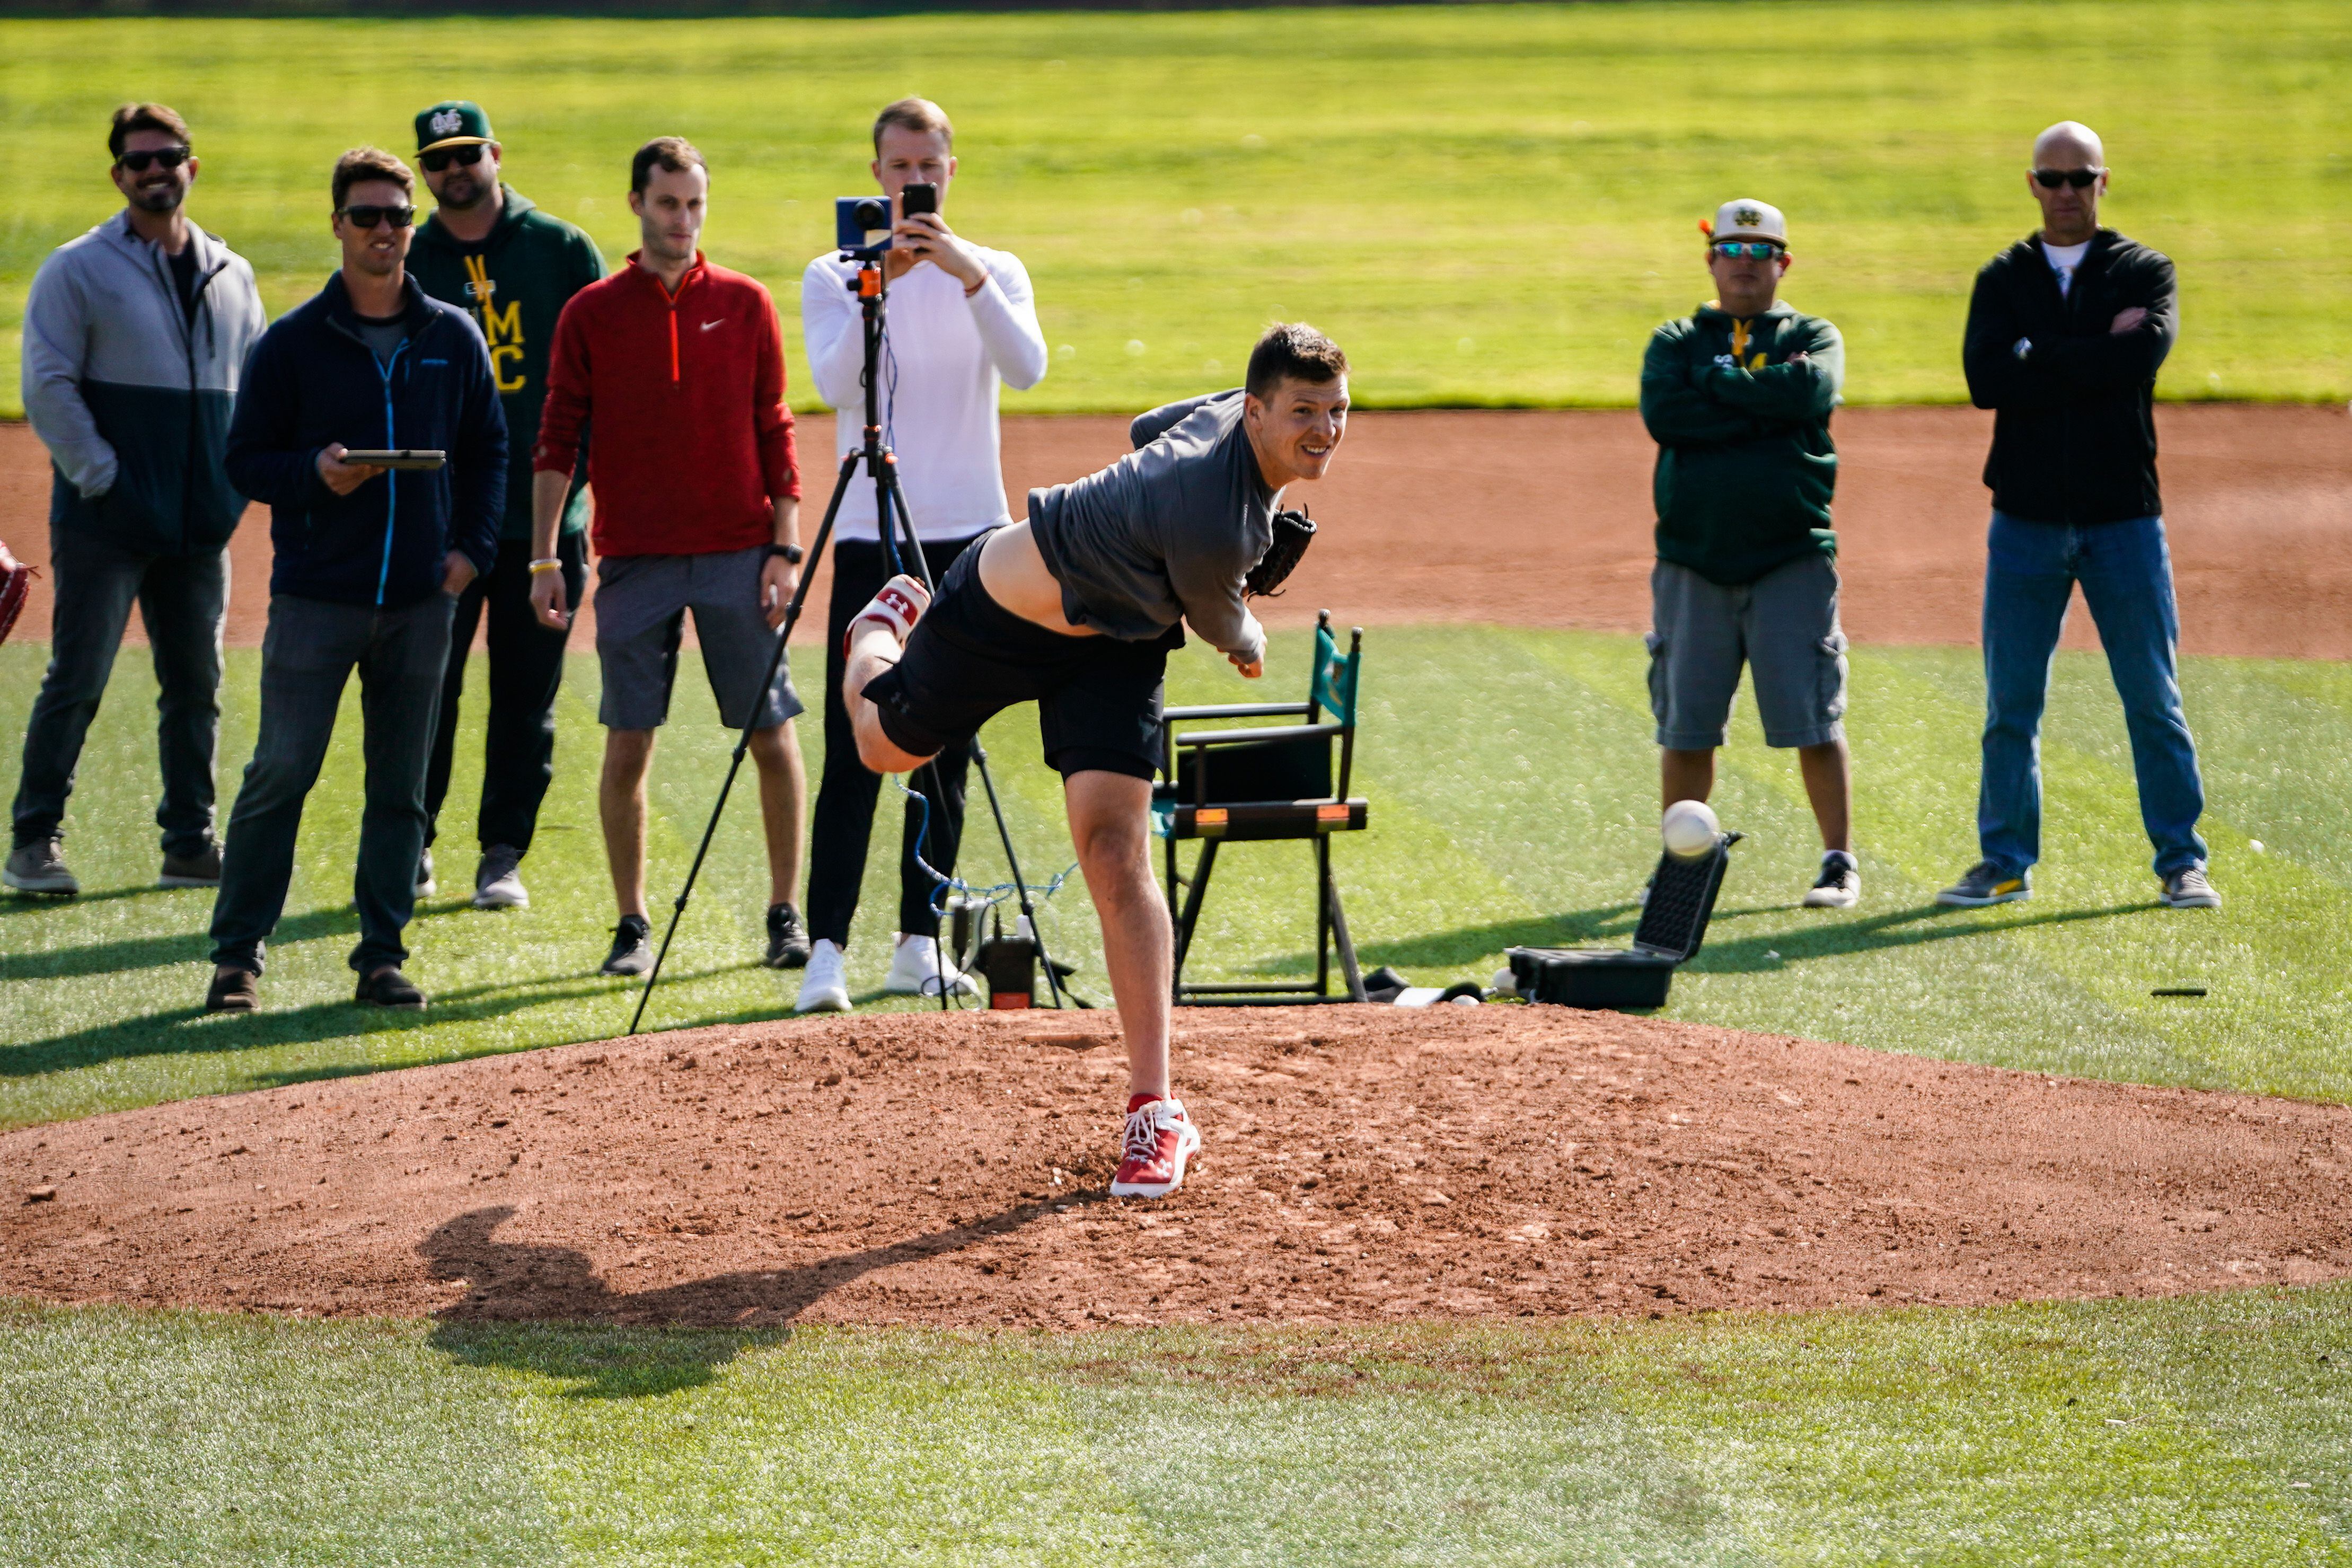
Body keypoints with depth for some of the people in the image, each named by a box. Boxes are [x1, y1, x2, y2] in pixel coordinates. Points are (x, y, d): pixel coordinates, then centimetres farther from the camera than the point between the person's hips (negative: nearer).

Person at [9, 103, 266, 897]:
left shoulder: (232, 276, 13)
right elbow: (47, 387, -7)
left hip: (201, 527, 5)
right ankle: (35, 842, 0)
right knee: (77, 682, -6)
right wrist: (100, 476, -13)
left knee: (196, 684, 8)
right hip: (105, 523, -5)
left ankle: (191, 844, 16)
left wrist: (239, 479, 6)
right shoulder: (77, 270, -2)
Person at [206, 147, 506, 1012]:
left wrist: (473, 546, 4)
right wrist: (315, 473, -17)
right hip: (316, 594, -3)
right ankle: (237, 956, 0)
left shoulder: (454, 338, 9)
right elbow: (245, 460, 2)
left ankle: (383, 954, 14)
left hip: (421, 599, 3)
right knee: (281, 773, -6)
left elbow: (487, 451, 17)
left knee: (400, 786, 6)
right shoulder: (293, 341, 0)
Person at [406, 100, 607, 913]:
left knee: (527, 697, 3)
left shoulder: (562, 251, 5)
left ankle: (504, 854, 11)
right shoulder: (408, 264, 7)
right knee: (426, 690, -1)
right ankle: (411, 845, 12)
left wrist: (594, 480, -3)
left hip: (547, 516, 0)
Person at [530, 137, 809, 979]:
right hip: (635, 559, 0)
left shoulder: (745, 304, 6)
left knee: (772, 735, 1)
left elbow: (775, 433, 6)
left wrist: (785, 548, -2)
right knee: (627, 743, -1)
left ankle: (786, 912, 12)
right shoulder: (591, 313, 4)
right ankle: (631, 925, 8)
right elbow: (557, 441, 4)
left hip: (737, 555, 0)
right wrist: (545, 560, -2)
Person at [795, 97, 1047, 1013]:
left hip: (969, 536, 2)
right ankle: (826, 947, -12)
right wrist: (882, 283, -23)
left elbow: (1026, 369, -12)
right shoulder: (834, 276, 4)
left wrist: (968, 277, -24)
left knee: (944, 754, 5)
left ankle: (919, 944, 10)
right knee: (853, 754, -9)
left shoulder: (994, 272, 7)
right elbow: (836, 382, -13)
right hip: (870, 540, -2)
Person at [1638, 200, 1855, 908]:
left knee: (1815, 721, -4)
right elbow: (1662, 413, -9)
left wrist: (1717, 382, -6)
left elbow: (1812, 392, -14)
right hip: (1693, 562, 2)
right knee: (1685, 727, 4)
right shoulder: (1676, 342, 12)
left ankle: (1839, 863, 3)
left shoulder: (1812, 338, 10)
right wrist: (1764, 411, -10)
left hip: (1792, 561, -1)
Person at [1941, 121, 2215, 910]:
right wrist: (2096, 354, -10)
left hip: (2123, 519, -2)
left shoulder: (2144, 272, 6)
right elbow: (1985, 379, -8)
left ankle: (2182, 864, 6)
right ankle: (2006, 861, 13)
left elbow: (2142, 354, -15)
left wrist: (2039, 360, -9)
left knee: (2154, 701, 0)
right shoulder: (2002, 280, 10)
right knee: (2011, 705, 4)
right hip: (2026, 520, 2)